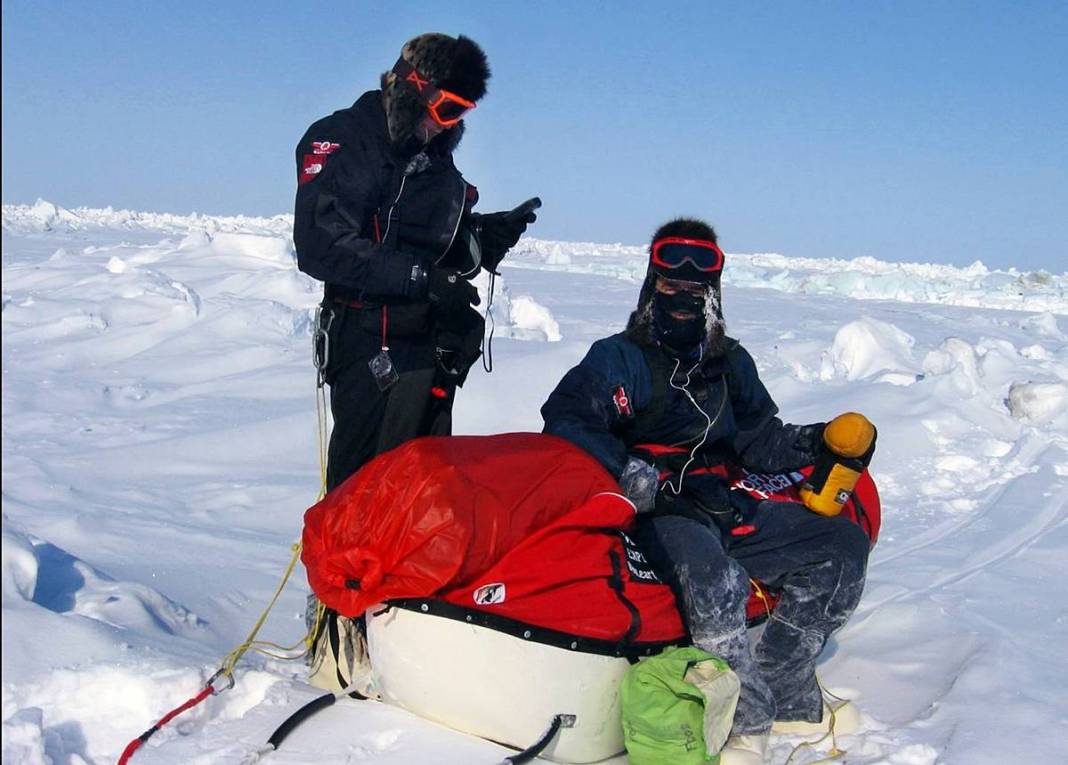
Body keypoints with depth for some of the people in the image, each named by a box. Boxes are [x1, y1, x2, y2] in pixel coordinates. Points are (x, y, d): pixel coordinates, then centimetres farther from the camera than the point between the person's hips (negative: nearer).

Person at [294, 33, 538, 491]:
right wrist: (420, 278, -21)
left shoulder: (434, 158, 18)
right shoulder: (341, 143, -7)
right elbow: (322, 247, -19)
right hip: (370, 346, -7)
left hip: (434, 347, 8)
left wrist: (486, 235, 1)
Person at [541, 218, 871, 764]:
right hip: (654, 513, -6)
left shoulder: (731, 363, 21)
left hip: (723, 504, 6)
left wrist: (809, 442, -4)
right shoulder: (618, 357, 3)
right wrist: (638, 477, -26)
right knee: (715, 579, -36)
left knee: (843, 545, -6)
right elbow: (565, 422, -12)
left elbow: (760, 439, 18)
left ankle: (784, 690, -7)